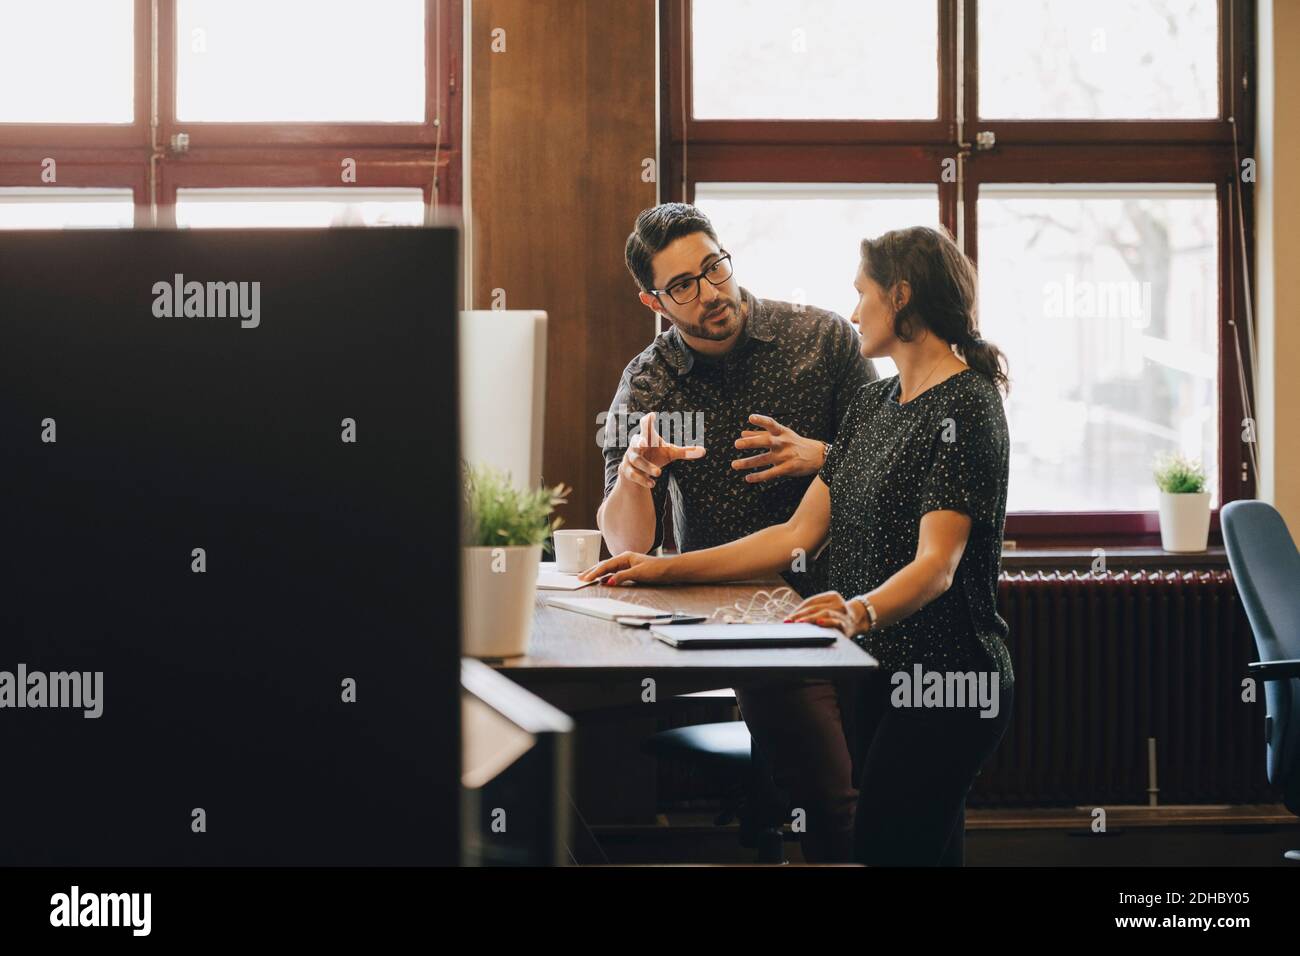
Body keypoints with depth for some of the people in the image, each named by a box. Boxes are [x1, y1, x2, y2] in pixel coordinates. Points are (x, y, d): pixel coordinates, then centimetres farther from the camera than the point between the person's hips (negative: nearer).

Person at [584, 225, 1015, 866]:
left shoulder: (966, 406, -11)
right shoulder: (871, 404, 17)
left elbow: (937, 562, -23)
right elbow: (800, 535, 13)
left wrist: (861, 611, -43)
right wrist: (667, 568, 7)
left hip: (945, 684, -8)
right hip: (875, 677, 8)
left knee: (887, 851, -14)